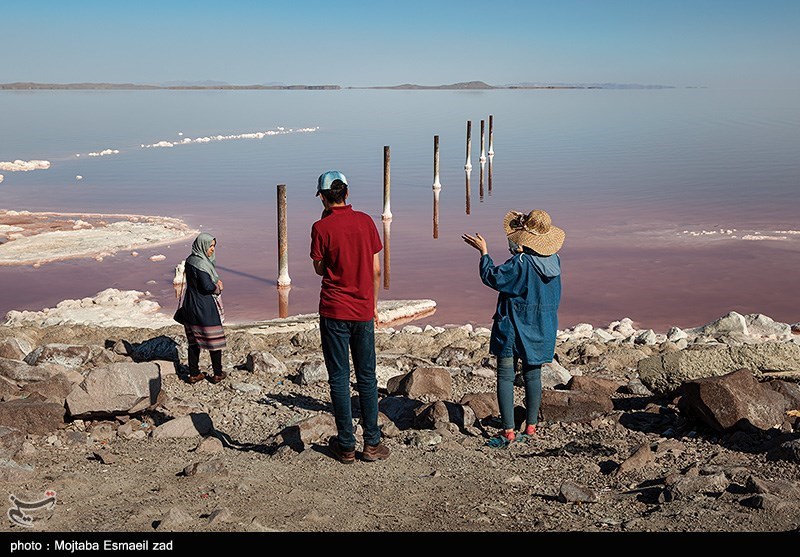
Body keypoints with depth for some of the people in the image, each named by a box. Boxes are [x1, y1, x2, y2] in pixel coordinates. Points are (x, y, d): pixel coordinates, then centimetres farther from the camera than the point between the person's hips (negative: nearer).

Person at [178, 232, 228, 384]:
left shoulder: (190, 260, 7)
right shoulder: (200, 264, -22)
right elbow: (208, 287, -27)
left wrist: (215, 282, 0)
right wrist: (218, 287, -6)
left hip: (191, 308, 9)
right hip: (206, 309, -9)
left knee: (194, 341, 14)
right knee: (215, 340, 5)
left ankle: (194, 374, 21)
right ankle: (218, 374, 15)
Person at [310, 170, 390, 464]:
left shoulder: (321, 228, -9)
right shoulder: (366, 221, 1)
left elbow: (320, 269, 3)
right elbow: (376, 270, 3)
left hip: (334, 311, -3)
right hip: (363, 311, 3)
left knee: (339, 378, 5)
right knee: (367, 377, 11)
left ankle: (346, 446, 10)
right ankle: (372, 444, 15)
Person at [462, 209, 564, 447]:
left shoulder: (520, 263, -22)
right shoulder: (554, 260, 0)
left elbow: (492, 277, -14)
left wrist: (484, 252, -1)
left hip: (514, 328, -7)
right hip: (542, 329, 7)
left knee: (505, 376, 0)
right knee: (533, 375, 15)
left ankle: (508, 431, 0)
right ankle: (531, 427, 20)